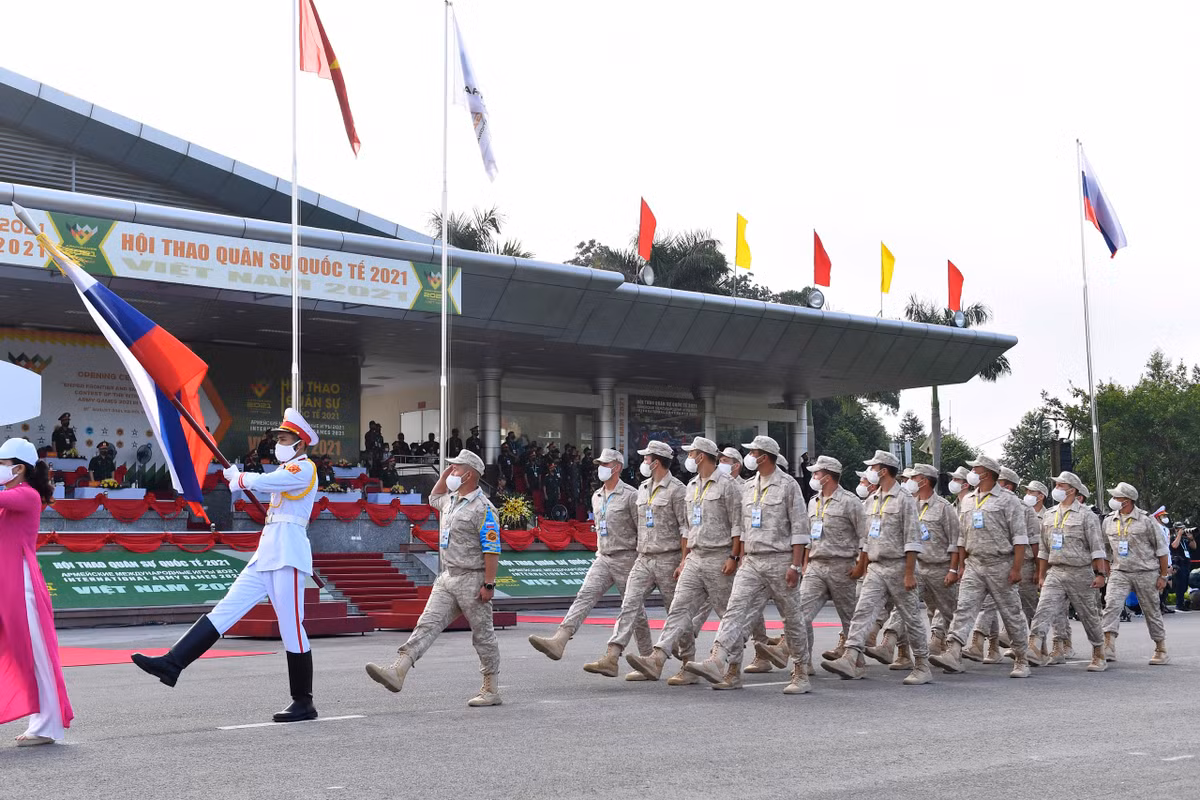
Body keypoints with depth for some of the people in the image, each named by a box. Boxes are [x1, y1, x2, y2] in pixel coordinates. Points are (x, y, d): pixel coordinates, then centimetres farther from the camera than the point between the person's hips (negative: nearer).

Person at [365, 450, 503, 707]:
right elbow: (434, 499, 39)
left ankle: (492, 691, 11)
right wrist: (444, 476, 22)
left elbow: (492, 549, -17)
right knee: (428, 624, -6)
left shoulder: (483, 508, -14)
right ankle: (397, 671, -19)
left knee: (483, 635, 2)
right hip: (447, 578, 8)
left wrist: (489, 584, -21)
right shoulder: (451, 500, 13)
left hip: (472, 580, -8)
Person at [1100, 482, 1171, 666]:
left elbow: (1161, 549, -1)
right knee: (1111, 604, -17)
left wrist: (1163, 575, -2)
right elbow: (1104, 548, 16)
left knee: (1151, 611, 7)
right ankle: (1108, 648, -22)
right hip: (1119, 573, 3)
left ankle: (1161, 651, 21)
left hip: (1146, 573, -3)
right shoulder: (1109, 521, 6)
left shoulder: (1146, 520, -6)